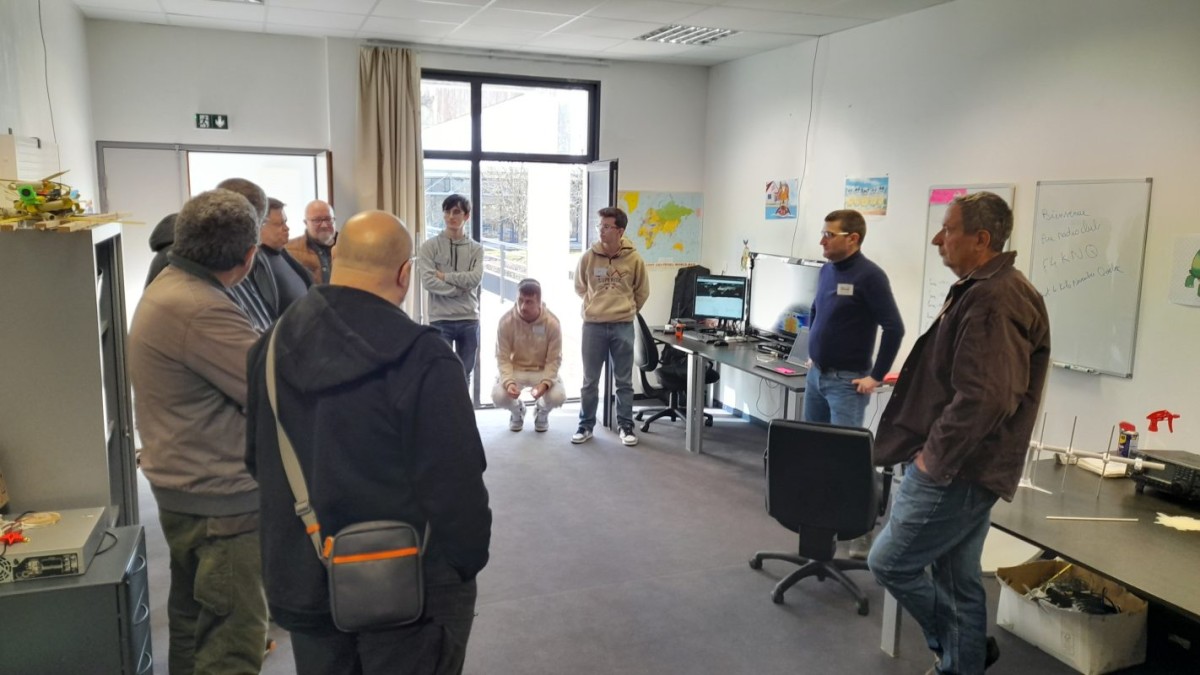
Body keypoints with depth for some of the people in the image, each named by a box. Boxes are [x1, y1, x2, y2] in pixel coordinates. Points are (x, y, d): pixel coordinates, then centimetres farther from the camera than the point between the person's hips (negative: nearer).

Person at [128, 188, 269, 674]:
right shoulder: (200, 310, -25)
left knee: (196, 619, 23)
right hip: (219, 496, -11)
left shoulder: (169, 288, 9)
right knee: (235, 634, -1)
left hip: (185, 487, 11)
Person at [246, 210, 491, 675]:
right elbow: (455, 484, -20)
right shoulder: (420, 358, -23)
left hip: (303, 579, 6)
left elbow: (257, 460, 10)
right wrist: (467, 563, -5)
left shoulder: (274, 345, 0)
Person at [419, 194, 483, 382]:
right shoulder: (430, 246, -1)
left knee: (465, 374, 11)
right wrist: (460, 289, -11)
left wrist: (444, 276, -10)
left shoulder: (476, 248, 6)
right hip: (440, 319, -2)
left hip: (469, 319, 2)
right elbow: (428, 281, -11)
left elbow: (475, 279, -9)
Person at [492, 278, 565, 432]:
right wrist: (508, 382, -32)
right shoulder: (506, 322, -20)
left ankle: (542, 411, 13)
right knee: (498, 396, -28)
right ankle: (517, 410, 14)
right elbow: (503, 358, -15)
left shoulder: (552, 323, -21)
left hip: (543, 371, 0)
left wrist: (545, 383, -32)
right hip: (515, 370, 1)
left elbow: (554, 360, -15)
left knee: (558, 396, -29)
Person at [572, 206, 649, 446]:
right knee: (590, 381, 8)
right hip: (593, 325, 0)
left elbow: (642, 292, 10)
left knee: (624, 381, 8)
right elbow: (580, 287, 13)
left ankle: (625, 426, 20)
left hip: (623, 327, 0)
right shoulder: (588, 257, -5)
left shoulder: (633, 259, -5)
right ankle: (586, 425, 20)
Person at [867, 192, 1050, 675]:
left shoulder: (994, 300, -21)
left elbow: (984, 397, -31)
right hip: (958, 467, 10)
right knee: (957, 579, 17)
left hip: (954, 473, -10)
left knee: (890, 563, 2)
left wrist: (935, 456, -20)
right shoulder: (982, 291, 13)